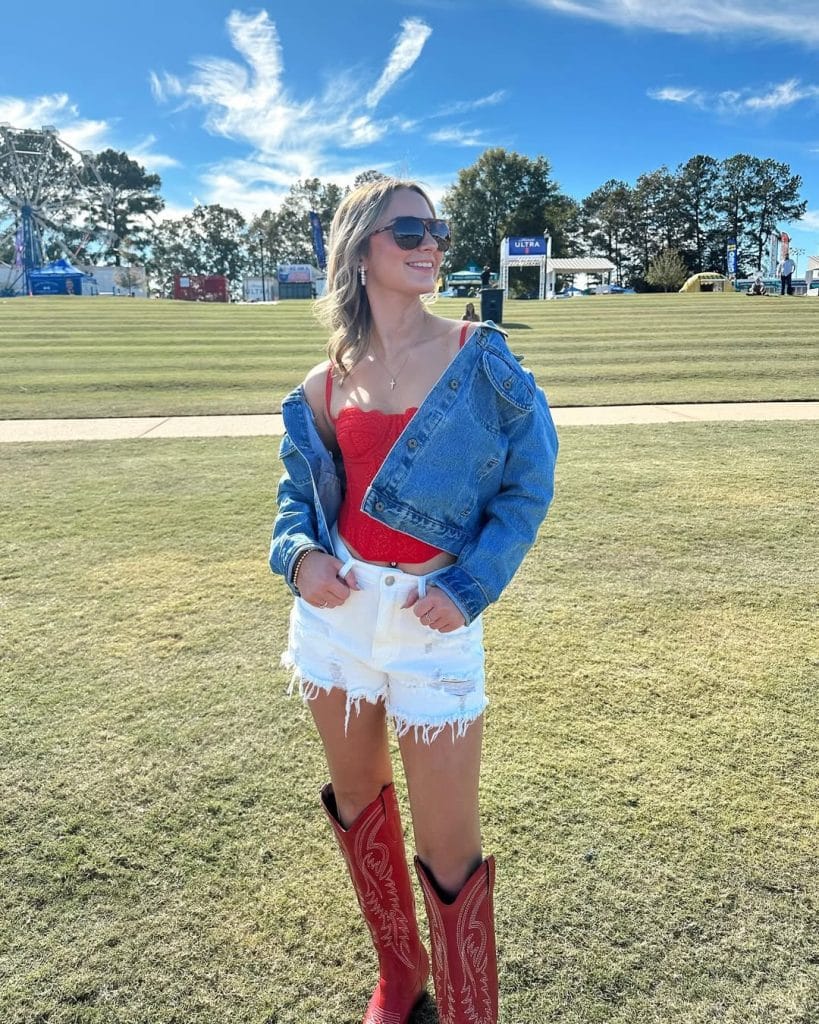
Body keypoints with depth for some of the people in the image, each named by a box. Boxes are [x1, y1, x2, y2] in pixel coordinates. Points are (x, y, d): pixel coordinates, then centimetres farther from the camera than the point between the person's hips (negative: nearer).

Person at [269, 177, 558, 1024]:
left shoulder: (478, 357, -5)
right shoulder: (327, 381, 3)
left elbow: (529, 479, -4)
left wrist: (469, 587, -13)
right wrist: (298, 553, -7)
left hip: (434, 616, -3)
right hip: (337, 605, 4)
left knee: (449, 846, 2)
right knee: (356, 798, 19)